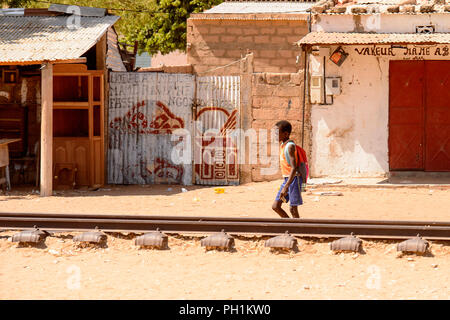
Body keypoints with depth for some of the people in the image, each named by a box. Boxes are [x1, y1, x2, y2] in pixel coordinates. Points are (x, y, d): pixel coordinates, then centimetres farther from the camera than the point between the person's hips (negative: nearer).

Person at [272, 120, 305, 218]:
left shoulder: (290, 146, -17)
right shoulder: (282, 144, 12)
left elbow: (294, 168, -25)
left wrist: (286, 186, -31)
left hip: (294, 178, -9)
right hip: (286, 179, 9)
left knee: (293, 209, -5)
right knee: (275, 206, 5)